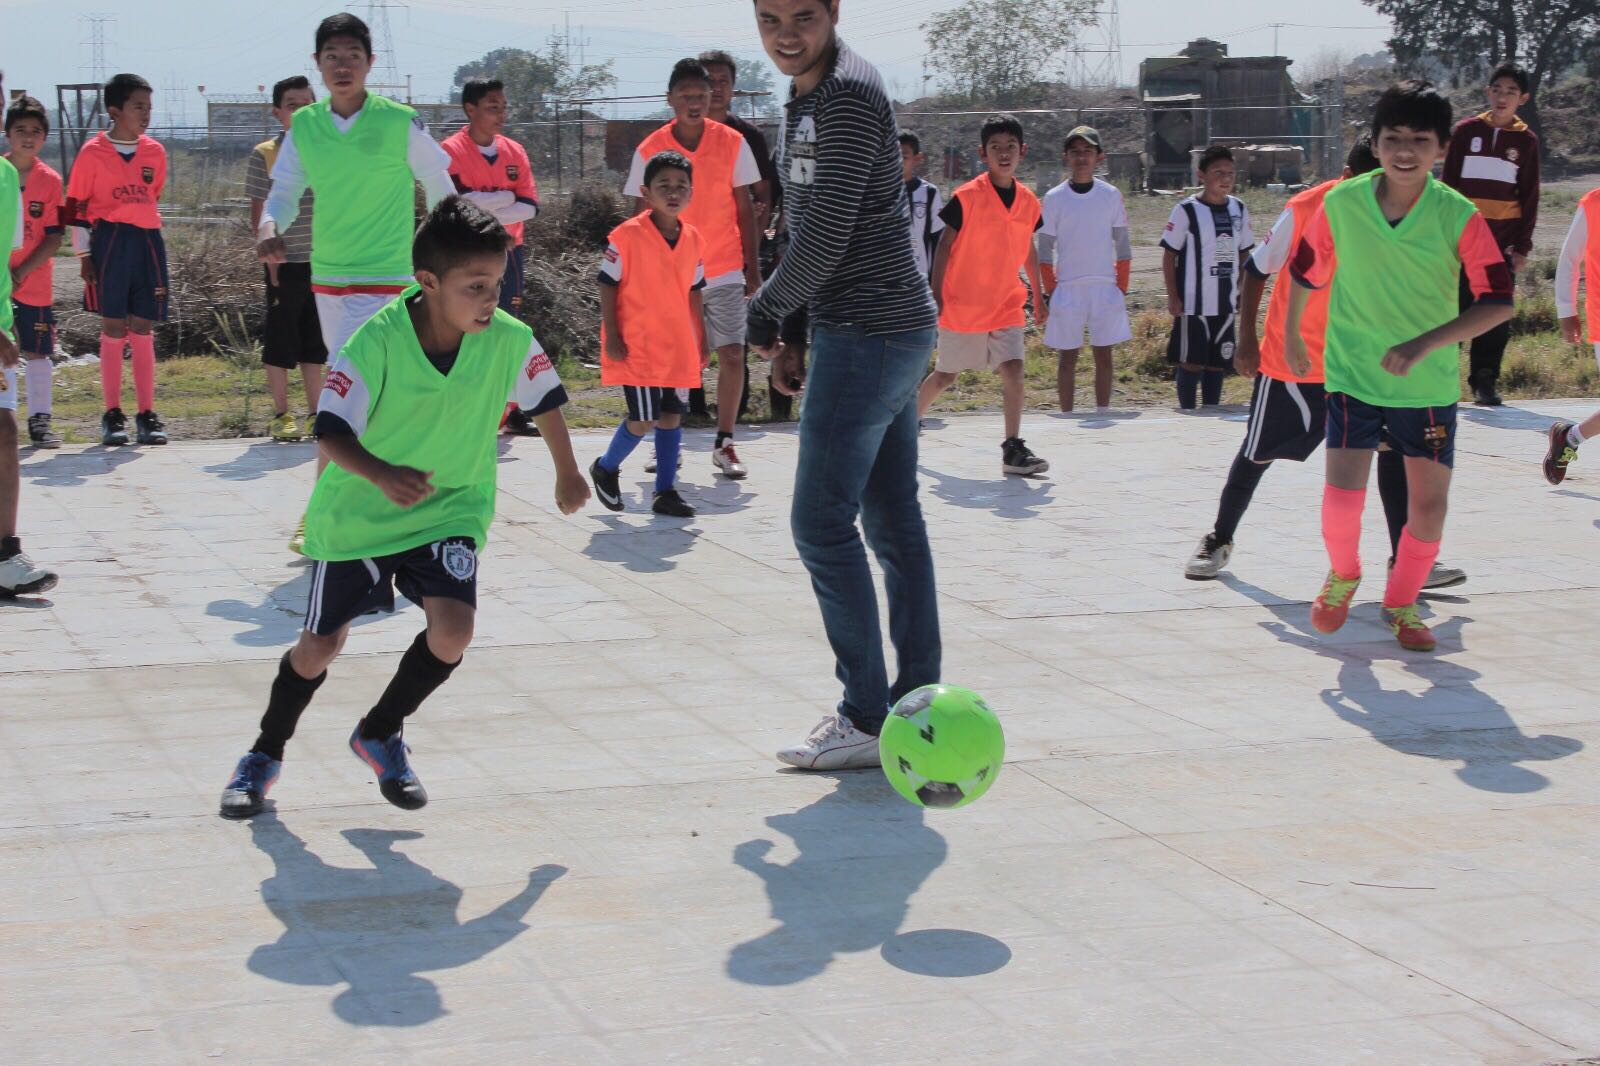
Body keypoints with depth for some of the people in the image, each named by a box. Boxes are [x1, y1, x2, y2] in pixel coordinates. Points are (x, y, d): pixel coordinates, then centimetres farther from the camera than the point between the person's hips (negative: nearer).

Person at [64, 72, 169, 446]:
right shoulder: (93, 153, -2)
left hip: (148, 243, 3)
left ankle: (147, 414, 6)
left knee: (143, 331, 3)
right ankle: (112, 415, 4)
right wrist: (84, 255, -3)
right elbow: (76, 207, 1)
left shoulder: (155, 152, 9)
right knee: (113, 329, -2)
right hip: (109, 243, -3)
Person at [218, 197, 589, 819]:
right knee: (320, 647, 7)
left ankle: (380, 735, 10)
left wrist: (567, 474, 16)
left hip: (451, 509, 2)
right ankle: (265, 755, 34)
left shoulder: (509, 340, -17)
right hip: (358, 513, -2)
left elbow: (546, 399, 4)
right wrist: (382, 475, -44)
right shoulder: (376, 343, -27)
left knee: (452, 629, -19)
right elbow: (331, 432, -25)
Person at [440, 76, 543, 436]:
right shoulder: (451, 150, -8)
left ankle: (512, 411, 15)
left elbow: (530, 206, 1)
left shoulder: (514, 151, 9)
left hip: (508, 253, 6)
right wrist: (505, 197, -10)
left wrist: (488, 214, -13)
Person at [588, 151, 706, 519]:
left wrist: (701, 340, 15)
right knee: (643, 420, -6)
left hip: (678, 348, 6)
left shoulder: (693, 240, 6)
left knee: (672, 417, 7)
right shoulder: (627, 236, -11)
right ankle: (605, 469, 19)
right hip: (637, 347, -5)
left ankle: (666, 491, 17)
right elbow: (608, 286, -7)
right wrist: (612, 337, -11)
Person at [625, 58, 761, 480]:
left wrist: (753, 267, 2)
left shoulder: (732, 143, -1)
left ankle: (724, 445, 5)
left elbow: (744, 207, 4)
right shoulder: (650, 150, -2)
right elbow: (642, 214, 4)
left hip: (724, 270, 0)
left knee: (732, 354, -5)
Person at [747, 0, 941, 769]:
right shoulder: (808, 96, 15)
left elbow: (824, 241, -20)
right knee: (894, 523, 11)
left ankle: (868, 719, -2)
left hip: (868, 338, -10)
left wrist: (763, 320, -6)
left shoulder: (849, 94, -17)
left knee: (821, 525, -7)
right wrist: (789, 334, 18)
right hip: (895, 332, 10)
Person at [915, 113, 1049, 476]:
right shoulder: (967, 197, -12)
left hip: (1006, 305, 4)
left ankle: (1013, 447, -7)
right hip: (962, 306, -4)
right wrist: (936, 296, -12)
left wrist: (1038, 295, 20)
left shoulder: (1028, 200, 3)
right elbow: (945, 246, -8)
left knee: (1013, 369, -11)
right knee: (944, 375, 8)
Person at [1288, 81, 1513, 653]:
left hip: (1431, 384, 1)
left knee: (1429, 505, 3)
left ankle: (1402, 603, 29)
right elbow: (1306, 272, 8)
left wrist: (1425, 343, -26)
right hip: (1353, 375, 0)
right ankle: (1343, 574, 21)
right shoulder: (1340, 204, -10)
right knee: (1342, 497, -12)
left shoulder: (1459, 216, -14)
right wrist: (1291, 336, 20)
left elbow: (1498, 301, -15)